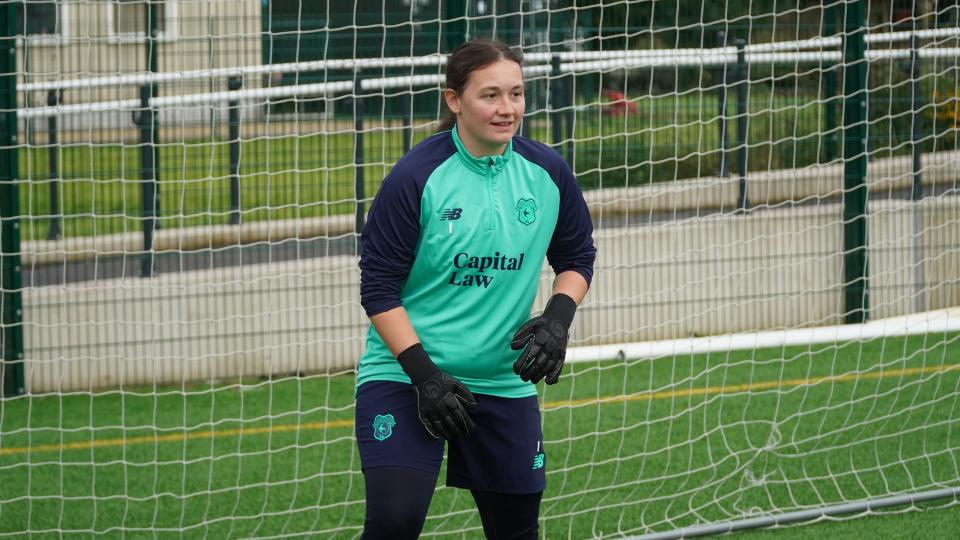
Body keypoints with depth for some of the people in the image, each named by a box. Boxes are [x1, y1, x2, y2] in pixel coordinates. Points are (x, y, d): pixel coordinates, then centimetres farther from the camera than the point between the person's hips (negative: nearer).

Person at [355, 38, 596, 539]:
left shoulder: (547, 172, -1)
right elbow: (379, 288, -11)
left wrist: (559, 315, -6)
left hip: (503, 381, 5)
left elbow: (577, 257, 14)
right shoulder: (417, 177, -14)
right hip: (404, 374, -4)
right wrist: (423, 374, -18)